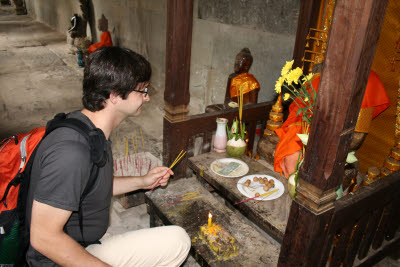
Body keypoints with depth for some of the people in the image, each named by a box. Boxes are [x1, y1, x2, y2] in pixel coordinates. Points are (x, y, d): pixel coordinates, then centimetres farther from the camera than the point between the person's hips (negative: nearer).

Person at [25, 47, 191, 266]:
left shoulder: (92, 132, -1)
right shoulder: (72, 152, -33)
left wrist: (142, 182, 4)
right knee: (177, 240, -14)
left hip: (86, 245, 9)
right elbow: (44, 237, -28)